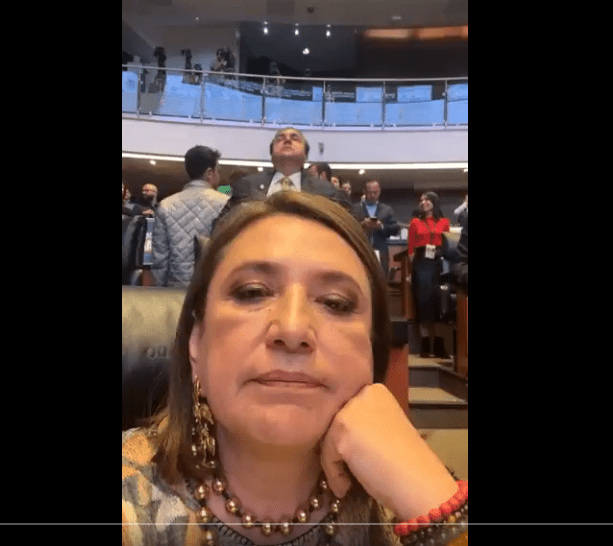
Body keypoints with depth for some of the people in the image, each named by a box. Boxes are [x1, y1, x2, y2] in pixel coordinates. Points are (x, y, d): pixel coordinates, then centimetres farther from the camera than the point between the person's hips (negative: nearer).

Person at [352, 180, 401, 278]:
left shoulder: (387, 209, 14)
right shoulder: (355, 208, 9)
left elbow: (396, 229, 5)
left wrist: (382, 226, -12)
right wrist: (361, 225, -17)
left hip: (380, 255, 2)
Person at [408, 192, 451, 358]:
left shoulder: (444, 222, 9)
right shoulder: (415, 222, 8)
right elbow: (411, 248, 5)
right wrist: (413, 267, -3)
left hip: (439, 263, 0)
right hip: (421, 264, 0)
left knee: (439, 301, 0)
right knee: (423, 301, 1)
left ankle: (439, 345, 6)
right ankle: (425, 345, 7)